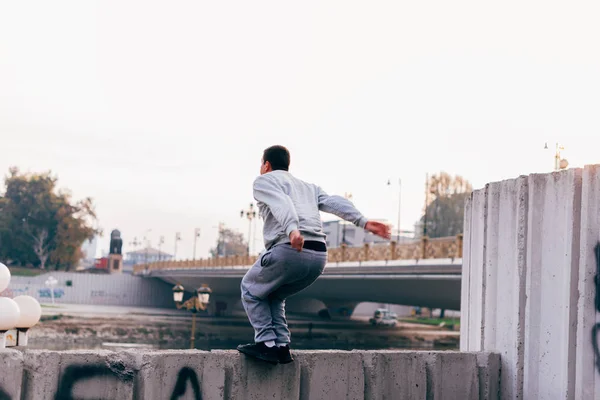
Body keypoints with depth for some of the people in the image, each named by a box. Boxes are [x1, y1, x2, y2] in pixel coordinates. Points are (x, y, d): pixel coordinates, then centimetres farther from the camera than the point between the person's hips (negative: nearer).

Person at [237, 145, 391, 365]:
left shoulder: (264, 180, 13)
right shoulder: (308, 187, 31)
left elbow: (281, 204, -10)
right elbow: (334, 203, 13)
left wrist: (292, 229, -29)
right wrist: (364, 221, -3)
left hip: (289, 250, -6)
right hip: (319, 256, 7)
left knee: (251, 290, 18)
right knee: (273, 295, 28)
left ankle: (267, 344, 6)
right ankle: (281, 346, 16)